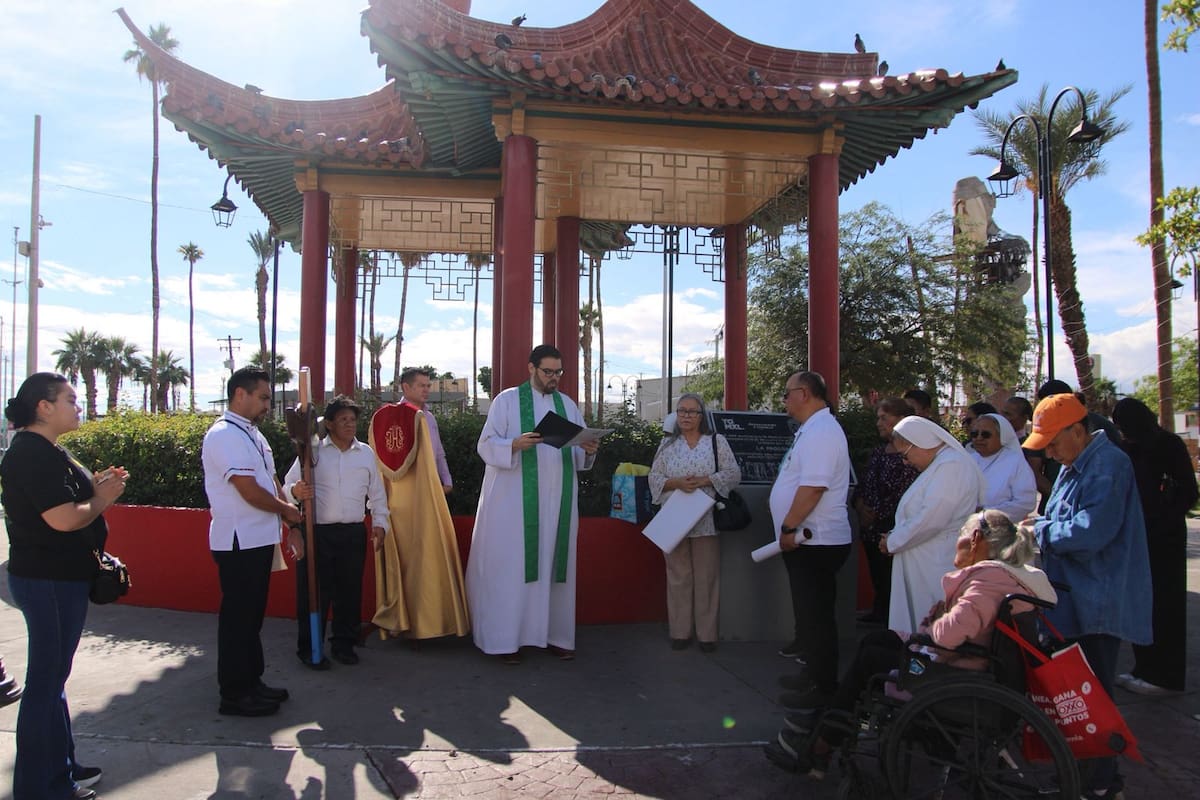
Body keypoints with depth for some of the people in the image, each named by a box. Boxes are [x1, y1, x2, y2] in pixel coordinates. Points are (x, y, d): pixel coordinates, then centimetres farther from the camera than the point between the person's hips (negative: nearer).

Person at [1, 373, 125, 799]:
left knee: (52, 675, 19)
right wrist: (102, 498, -11)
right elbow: (63, 518, -26)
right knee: (46, 679, 0)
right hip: (49, 581, -11)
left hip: (56, 576, 11)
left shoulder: (41, 450, 12)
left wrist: (95, 483, 4)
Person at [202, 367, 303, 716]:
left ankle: (251, 682, 30)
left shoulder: (252, 434, 14)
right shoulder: (224, 435, -16)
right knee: (237, 617, 1)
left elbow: (272, 483, 15)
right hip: (238, 543, -9)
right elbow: (251, 492, -21)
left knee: (252, 615, 17)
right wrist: (288, 510, -5)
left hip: (258, 541, 9)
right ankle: (234, 694, 12)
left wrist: (292, 528, 11)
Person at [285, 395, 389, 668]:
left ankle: (344, 644, 23)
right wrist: (295, 492, -22)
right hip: (317, 532, -3)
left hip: (353, 533, 3)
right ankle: (308, 648, 14)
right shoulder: (313, 451, 2)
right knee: (314, 591, 0)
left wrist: (379, 523, 6)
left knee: (350, 591, 8)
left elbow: (377, 494, 16)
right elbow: (288, 486, 0)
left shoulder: (366, 453, 10)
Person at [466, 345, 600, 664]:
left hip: (558, 500, 4)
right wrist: (515, 444, -24)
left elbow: (578, 453, 13)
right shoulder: (507, 399, 1)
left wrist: (588, 450, -10)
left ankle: (555, 634, 16)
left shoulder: (568, 404, 14)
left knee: (555, 565, 7)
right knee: (512, 566, -4)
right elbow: (486, 445, -5)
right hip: (516, 500, -4)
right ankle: (506, 639, 4)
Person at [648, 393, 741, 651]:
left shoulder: (717, 441, 6)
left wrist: (703, 480, -14)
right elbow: (654, 478, 6)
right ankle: (680, 632, 14)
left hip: (705, 520, -2)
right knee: (678, 576, 6)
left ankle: (707, 633, 10)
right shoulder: (667, 444, 11)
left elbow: (733, 474, -1)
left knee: (706, 576, 2)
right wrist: (676, 483, -14)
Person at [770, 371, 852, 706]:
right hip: (810, 540, 11)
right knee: (812, 613, 19)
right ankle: (814, 673, 31)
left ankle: (822, 689, 8)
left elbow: (813, 487, -27)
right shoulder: (813, 429, 16)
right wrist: (791, 530, 21)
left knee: (815, 616, -2)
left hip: (815, 541, -11)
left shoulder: (820, 431, -18)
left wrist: (788, 528, -21)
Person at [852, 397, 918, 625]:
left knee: (889, 585, -3)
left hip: (892, 532, -7)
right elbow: (862, 486, 19)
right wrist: (859, 504, -1)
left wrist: (877, 516, -11)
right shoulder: (878, 453, 14)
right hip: (871, 531, 7)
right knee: (877, 582, 15)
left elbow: (905, 496, -15)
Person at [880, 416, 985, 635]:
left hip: (939, 567, -10)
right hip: (926, 564, 10)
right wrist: (895, 536, 5)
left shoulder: (951, 466, -17)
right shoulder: (941, 464, 16)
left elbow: (931, 520, -21)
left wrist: (893, 541, -9)